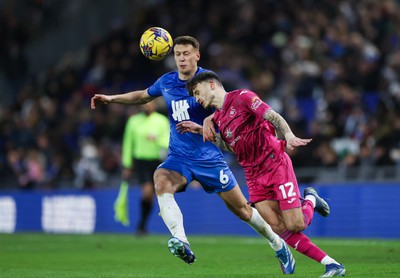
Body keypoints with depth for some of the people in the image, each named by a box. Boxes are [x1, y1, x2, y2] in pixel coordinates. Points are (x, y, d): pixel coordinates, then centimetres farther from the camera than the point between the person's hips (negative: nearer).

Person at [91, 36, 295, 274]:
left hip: (209, 157, -3)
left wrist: (203, 125, -38)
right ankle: (182, 243, -46)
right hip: (179, 158, 3)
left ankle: (279, 245, 28)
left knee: (241, 208, 2)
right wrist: (111, 98, 16)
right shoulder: (166, 82, 4)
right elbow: (143, 96, 23)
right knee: (161, 182, -31)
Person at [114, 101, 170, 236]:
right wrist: (126, 166, 6)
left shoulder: (162, 121, 0)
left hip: (156, 162, 1)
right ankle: (142, 226, -4)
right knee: (147, 191, -17)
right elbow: (128, 144, 8)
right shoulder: (134, 121, 4)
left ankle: (142, 225, 30)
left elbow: (168, 143, -5)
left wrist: (157, 139, -25)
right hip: (140, 160, -1)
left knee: (151, 195, 8)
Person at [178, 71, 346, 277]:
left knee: (296, 225, -12)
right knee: (280, 229, -9)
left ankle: (310, 199, 22)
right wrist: (201, 130, 20)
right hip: (254, 176, 7)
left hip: (275, 164, -7)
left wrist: (289, 135, -34)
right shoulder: (217, 117, 16)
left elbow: (273, 116, -16)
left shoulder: (241, 97, -6)